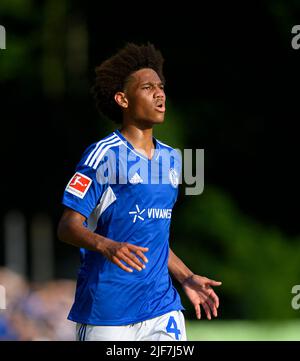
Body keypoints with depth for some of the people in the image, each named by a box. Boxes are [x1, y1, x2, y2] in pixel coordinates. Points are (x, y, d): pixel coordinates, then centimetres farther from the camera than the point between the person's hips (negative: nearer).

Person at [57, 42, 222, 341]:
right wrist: (105, 245, -30)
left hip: (161, 304, 6)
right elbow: (68, 226, -12)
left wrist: (187, 279, 21)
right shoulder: (104, 154, -7)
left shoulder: (171, 159, 16)